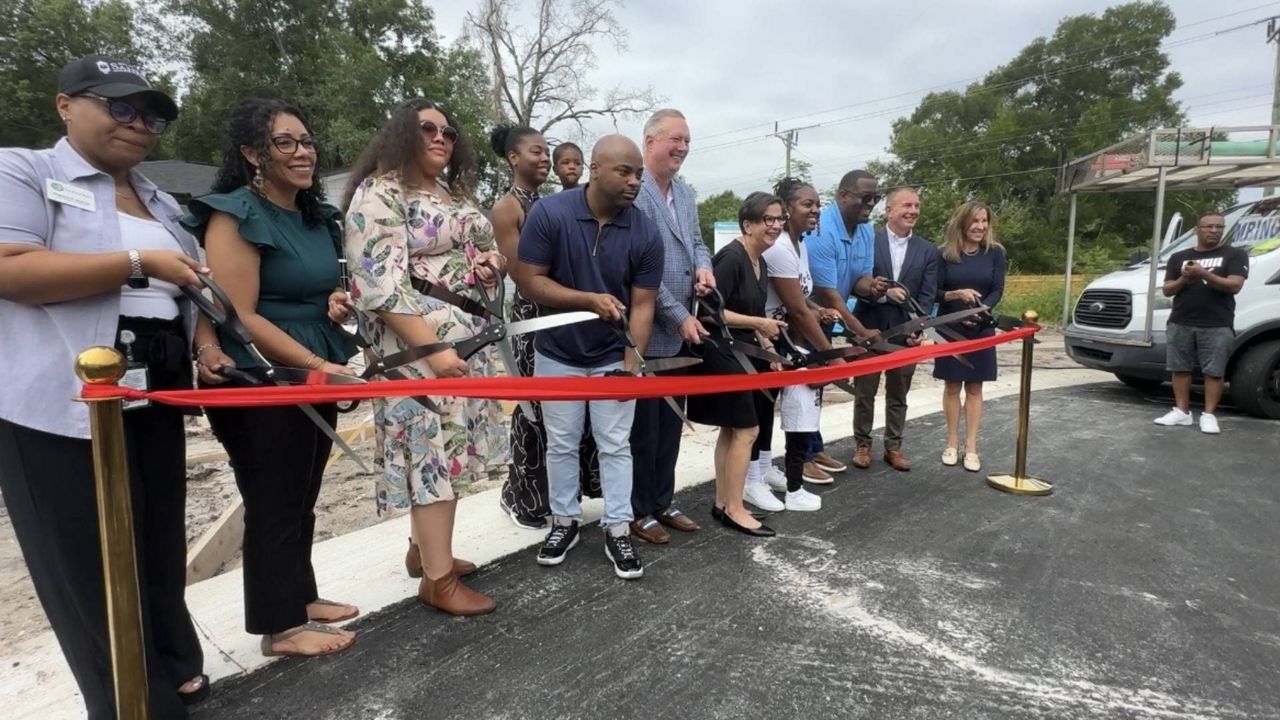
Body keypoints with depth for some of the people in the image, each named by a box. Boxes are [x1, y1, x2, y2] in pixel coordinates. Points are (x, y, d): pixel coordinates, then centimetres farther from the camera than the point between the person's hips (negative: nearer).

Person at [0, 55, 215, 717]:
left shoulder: (160, 203, 18)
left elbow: (189, 289, 23)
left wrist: (208, 345, 5)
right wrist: (138, 263, -18)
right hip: (63, 404, -6)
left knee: (160, 549, 14)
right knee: (91, 565, 3)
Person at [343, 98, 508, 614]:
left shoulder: (452, 192, 17)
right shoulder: (379, 194, -9)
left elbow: (470, 249, 30)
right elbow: (381, 284, -19)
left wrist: (490, 260, 4)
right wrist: (432, 348, -25)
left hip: (466, 339, 9)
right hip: (420, 343, -8)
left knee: (445, 441, 13)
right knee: (434, 443, -6)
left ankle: (425, 546, 28)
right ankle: (438, 578, 5)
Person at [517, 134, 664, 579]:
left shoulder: (645, 234, -12)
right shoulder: (549, 213, -16)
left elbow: (643, 304, -11)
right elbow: (529, 281, -15)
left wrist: (631, 364, -21)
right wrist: (589, 300, -27)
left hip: (613, 356, 1)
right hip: (557, 352, 0)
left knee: (616, 445, 6)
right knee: (561, 444, 12)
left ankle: (618, 530, 19)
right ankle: (564, 522, 30)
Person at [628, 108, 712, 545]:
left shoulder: (685, 192, 13)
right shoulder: (633, 192, -15)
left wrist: (704, 267, -2)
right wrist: (680, 316, -16)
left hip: (681, 330, 8)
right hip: (646, 331, -8)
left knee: (671, 423, 16)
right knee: (643, 425, 4)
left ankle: (662, 501, 30)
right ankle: (638, 510, 20)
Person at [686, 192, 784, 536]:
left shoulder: (760, 263, 11)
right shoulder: (731, 257, -17)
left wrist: (768, 346, 7)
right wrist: (759, 324, -19)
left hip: (741, 353, 10)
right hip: (722, 354, -9)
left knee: (731, 430, 12)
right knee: (747, 430, -5)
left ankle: (722, 503, 22)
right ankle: (734, 509, 7)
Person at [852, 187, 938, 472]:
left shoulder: (928, 250, 6)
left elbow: (927, 296, 1)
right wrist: (883, 293, -24)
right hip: (869, 330, -2)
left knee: (898, 395, 12)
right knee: (864, 392, 8)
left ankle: (893, 447, 24)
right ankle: (862, 445, 21)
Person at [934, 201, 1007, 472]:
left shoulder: (995, 253, 0)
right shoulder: (945, 253, -3)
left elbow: (997, 291, -4)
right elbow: (935, 292, -4)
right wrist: (957, 294, -23)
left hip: (981, 330, 1)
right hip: (949, 329, 0)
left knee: (974, 388, 5)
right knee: (952, 386, 5)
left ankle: (971, 447, 10)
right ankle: (952, 443, 15)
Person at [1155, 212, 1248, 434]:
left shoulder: (1235, 255, 5)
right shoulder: (1179, 257, 14)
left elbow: (1234, 285, -8)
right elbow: (1167, 290, 11)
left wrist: (1204, 274, -18)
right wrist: (1184, 279, -9)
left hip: (1217, 326, -3)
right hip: (1180, 324, 3)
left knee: (1214, 372, -3)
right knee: (1180, 369, 4)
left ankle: (1209, 415, 2)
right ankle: (1182, 411, 10)